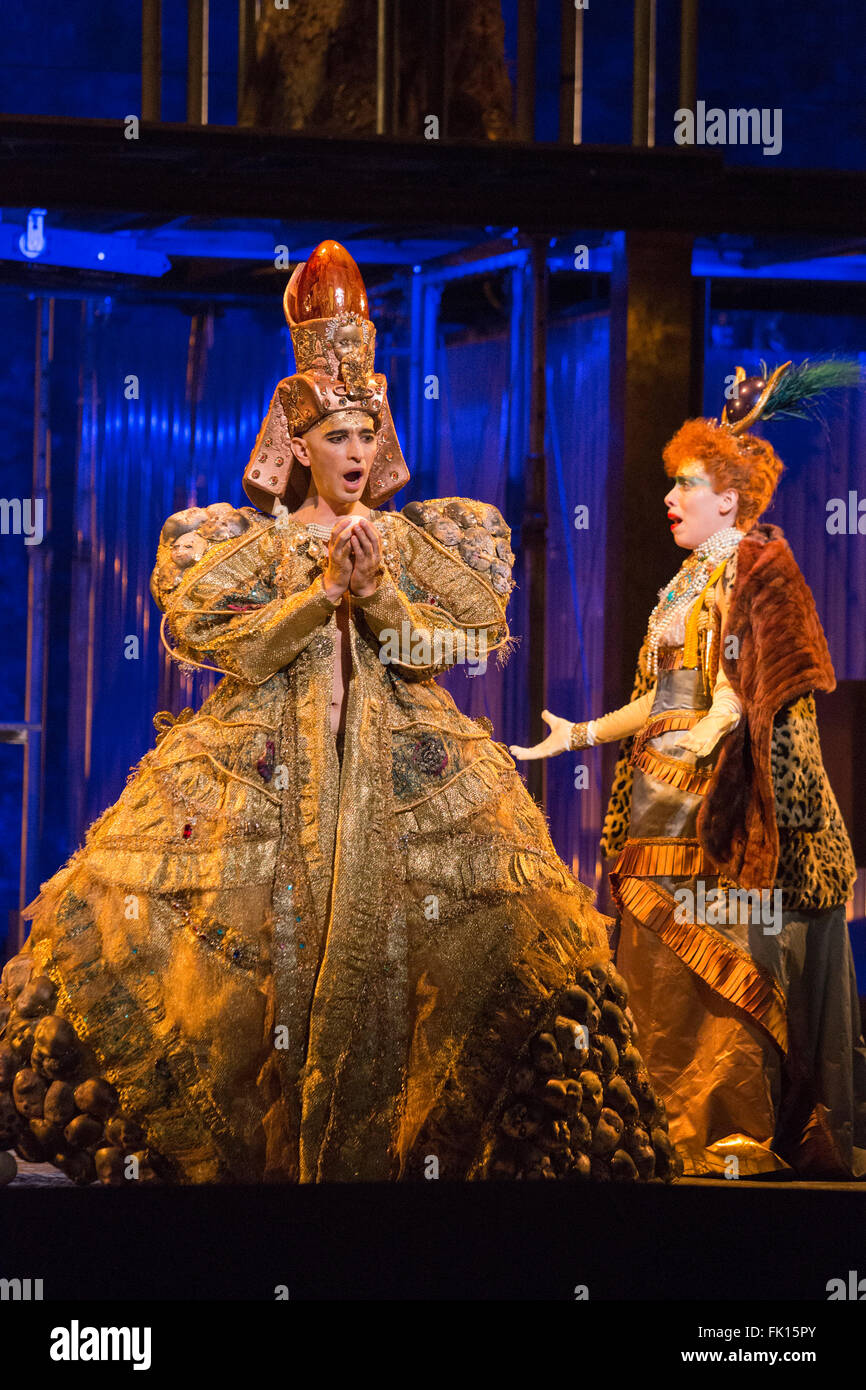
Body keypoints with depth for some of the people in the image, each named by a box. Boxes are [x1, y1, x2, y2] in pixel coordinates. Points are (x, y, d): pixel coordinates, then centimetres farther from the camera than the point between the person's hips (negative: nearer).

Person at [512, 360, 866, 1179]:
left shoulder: (756, 566, -4)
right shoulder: (686, 581, 20)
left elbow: (751, 681, -17)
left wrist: (714, 728, -34)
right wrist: (581, 734, 25)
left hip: (726, 797, -8)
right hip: (664, 801, 8)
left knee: (730, 962, -10)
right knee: (660, 965, 4)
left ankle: (738, 1135, -10)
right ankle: (673, 1121, 7)